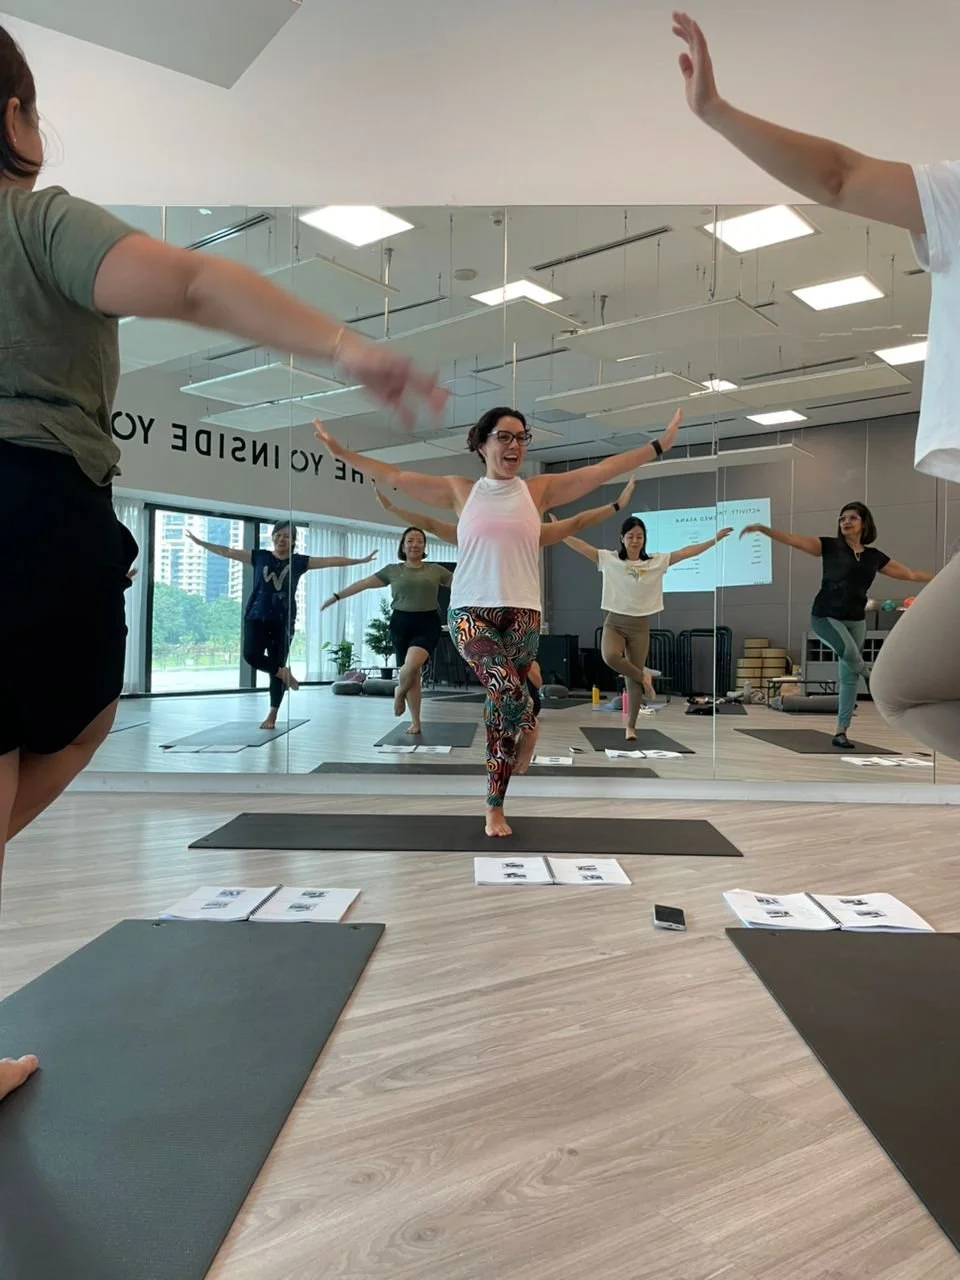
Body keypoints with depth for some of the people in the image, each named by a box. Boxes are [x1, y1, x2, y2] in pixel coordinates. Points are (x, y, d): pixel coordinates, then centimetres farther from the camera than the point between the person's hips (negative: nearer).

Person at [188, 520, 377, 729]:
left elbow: (331, 561, 3)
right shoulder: (259, 556, 5)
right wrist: (200, 543, 4)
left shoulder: (299, 561, 4)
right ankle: (283, 673, 6)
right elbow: (227, 552, 7)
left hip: (283, 621, 0)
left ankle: (272, 716, 13)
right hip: (256, 617, 0)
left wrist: (360, 560, 1)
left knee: (277, 664, 3)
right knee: (251, 655, -22)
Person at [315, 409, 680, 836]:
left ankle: (494, 809, 19)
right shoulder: (460, 490, 7)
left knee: (501, 715, 6)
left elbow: (604, 469, 6)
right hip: (471, 612, -1)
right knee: (508, 690, -30)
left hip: (522, 614, 1)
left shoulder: (539, 489, 9)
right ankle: (528, 728, 3)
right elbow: (394, 476, 9)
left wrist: (659, 445, 3)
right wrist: (340, 451, 7)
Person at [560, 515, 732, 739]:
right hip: (614, 622, -1)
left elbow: (687, 552, 2)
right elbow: (580, 546, -8)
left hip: (639, 625, 1)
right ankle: (643, 676, -2)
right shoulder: (609, 559, -2)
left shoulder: (656, 561, 3)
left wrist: (715, 539, -2)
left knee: (633, 681, 1)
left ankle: (631, 727, 12)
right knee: (610, 657, -31)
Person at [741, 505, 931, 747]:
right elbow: (792, 539, -11)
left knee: (849, 677, 4)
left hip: (856, 620, 4)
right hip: (825, 616, -4)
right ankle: (871, 679, 0)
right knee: (847, 649, -34)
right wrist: (762, 528, -23)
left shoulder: (874, 556, 9)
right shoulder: (829, 546, -1)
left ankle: (841, 732, 12)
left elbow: (910, 574, 19)